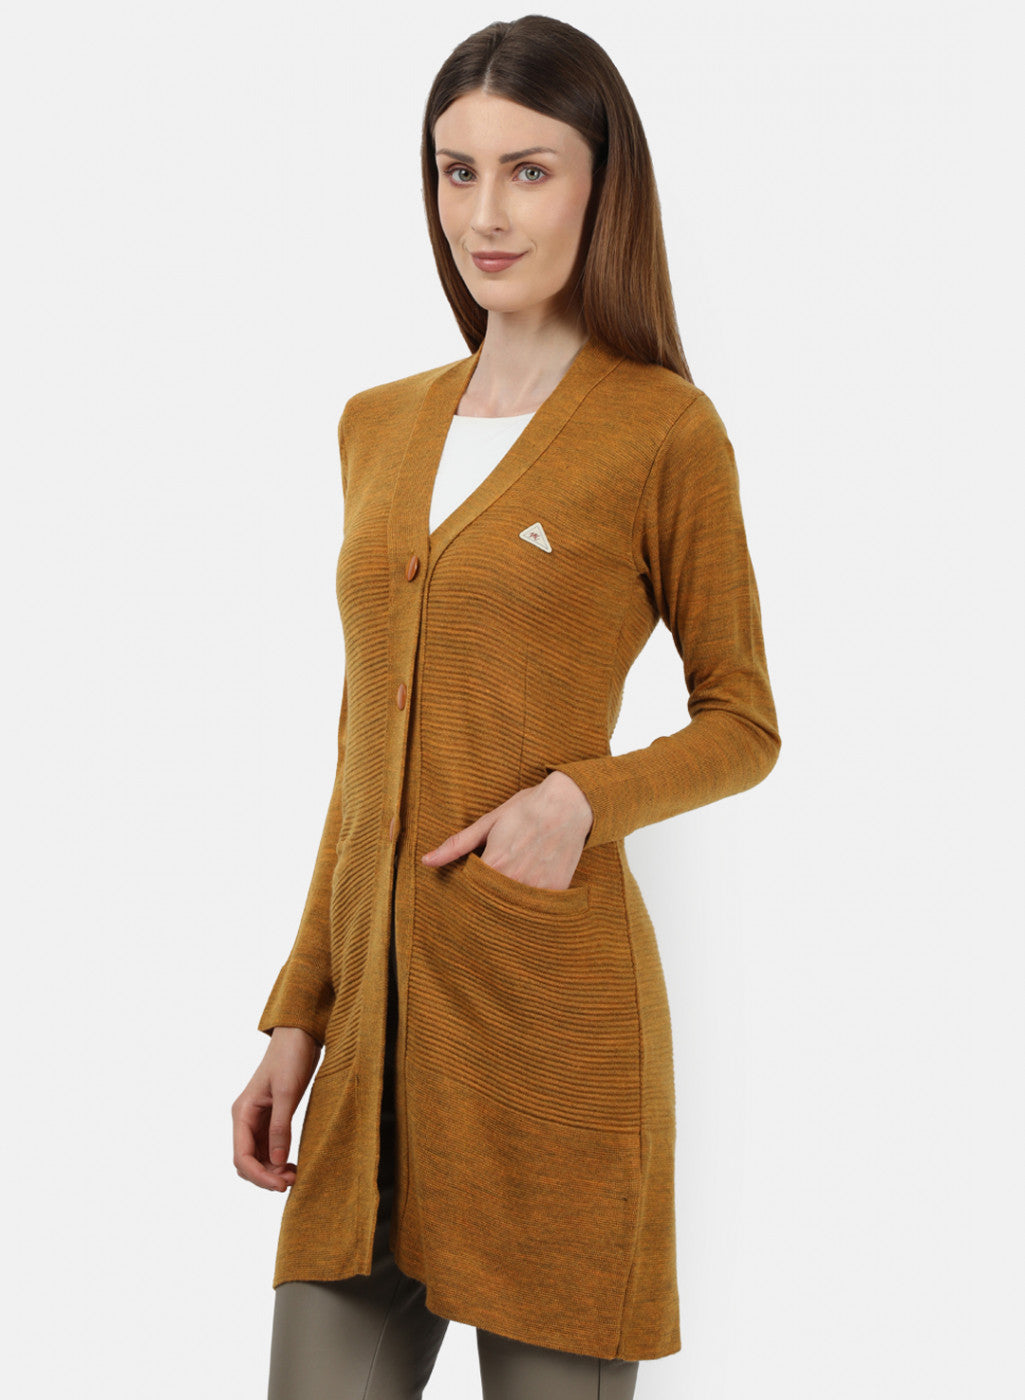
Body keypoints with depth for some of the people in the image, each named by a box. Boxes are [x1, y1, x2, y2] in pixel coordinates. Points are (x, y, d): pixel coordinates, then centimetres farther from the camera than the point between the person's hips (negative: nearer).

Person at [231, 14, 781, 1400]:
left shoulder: (665, 430, -3)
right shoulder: (379, 426, 13)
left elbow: (743, 725, 4)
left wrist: (583, 798, -15)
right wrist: (297, 1016, 13)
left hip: (549, 1007, -5)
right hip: (376, 1002, 5)